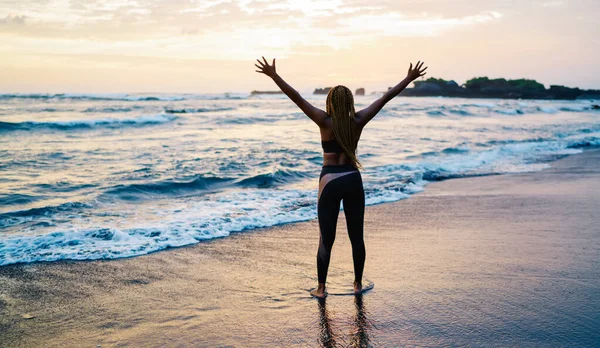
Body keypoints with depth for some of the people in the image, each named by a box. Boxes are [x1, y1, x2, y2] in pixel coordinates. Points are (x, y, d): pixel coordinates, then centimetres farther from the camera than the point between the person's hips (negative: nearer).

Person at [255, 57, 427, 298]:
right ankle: (358, 284, 23)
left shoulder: (325, 122, -9)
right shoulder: (358, 122, -2)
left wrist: (274, 75, -11)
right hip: (353, 180, 3)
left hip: (330, 182, -2)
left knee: (326, 239, 4)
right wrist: (409, 79, 12)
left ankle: (321, 288, 10)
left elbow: (296, 98, -12)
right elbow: (386, 97, 4)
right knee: (356, 237, 13)